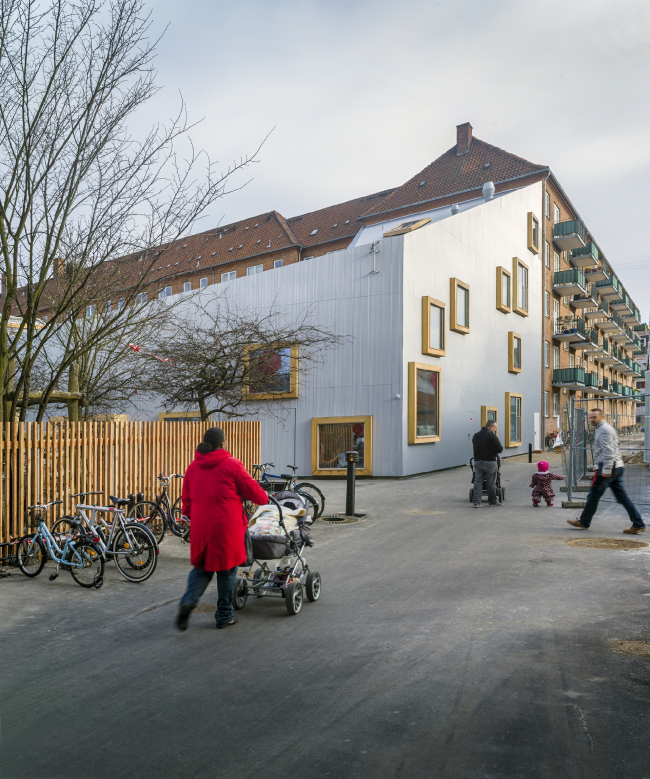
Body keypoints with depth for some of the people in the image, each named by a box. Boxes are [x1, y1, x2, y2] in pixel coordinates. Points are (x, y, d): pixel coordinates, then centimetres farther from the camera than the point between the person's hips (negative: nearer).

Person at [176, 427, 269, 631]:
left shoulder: (193, 467, 8)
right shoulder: (231, 464, -8)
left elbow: (187, 499, 14)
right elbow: (251, 489, -1)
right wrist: (264, 499, 18)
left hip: (200, 526, 5)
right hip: (226, 526, -4)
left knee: (201, 566, 19)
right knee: (226, 568, 9)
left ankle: (188, 601, -3)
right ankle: (224, 616, 19)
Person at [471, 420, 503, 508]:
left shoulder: (475, 435, 9)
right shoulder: (492, 436, -11)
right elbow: (500, 449, -13)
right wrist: (494, 451, 7)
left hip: (477, 461, 5)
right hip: (490, 462, -5)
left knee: (477, 482, 5)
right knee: (491, 483, 7)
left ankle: (476, 502, -1)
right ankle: (492, 501, 17)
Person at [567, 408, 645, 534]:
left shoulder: (604, 429, -12)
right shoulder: (601, 429, 20)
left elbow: (608, 451, -21)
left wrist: (606, 469, -24)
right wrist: (597, 465, 27)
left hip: (608, 468, -10)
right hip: (617, 467, 10)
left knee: (593, 496, 1)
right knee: (622, 497, 8)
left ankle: (584, 522, 12)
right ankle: (638, 524, 6)